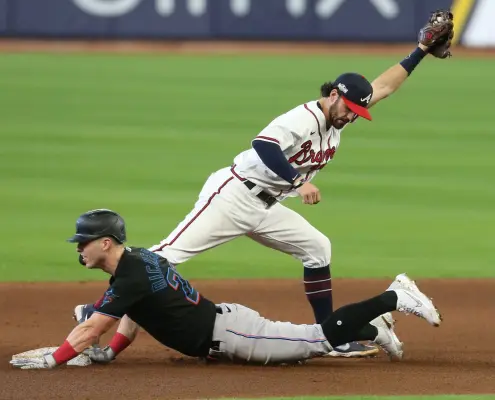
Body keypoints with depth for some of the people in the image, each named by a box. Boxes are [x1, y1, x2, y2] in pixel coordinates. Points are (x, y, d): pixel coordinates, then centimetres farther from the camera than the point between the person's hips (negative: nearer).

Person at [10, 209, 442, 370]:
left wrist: (50, 360, -19)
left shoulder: (130, 277, -19)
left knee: (321, 336, -7)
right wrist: (111, 352, 14)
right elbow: (135, 309, 25)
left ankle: (394, 298, -3)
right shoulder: (137, 259, 11)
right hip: (225, 321, 9)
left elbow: (90, 329, -22)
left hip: (227, 334, -9)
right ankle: (374, 329, 24)